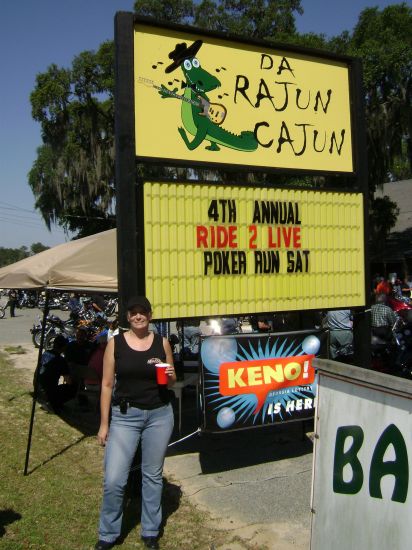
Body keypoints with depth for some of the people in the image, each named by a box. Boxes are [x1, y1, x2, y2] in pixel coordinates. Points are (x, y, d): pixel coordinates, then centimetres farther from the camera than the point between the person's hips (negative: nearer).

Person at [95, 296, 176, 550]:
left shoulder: (162, 342, 3)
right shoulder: (115, 343, -2)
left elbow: (172, 381, 14)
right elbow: (107, 384, 0)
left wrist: (170, 376, -10)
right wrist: (104, 424, -1)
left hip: (159, 414, 1)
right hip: (124, 415, -1)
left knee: (153, 476, 11)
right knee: (114, 479, -4)